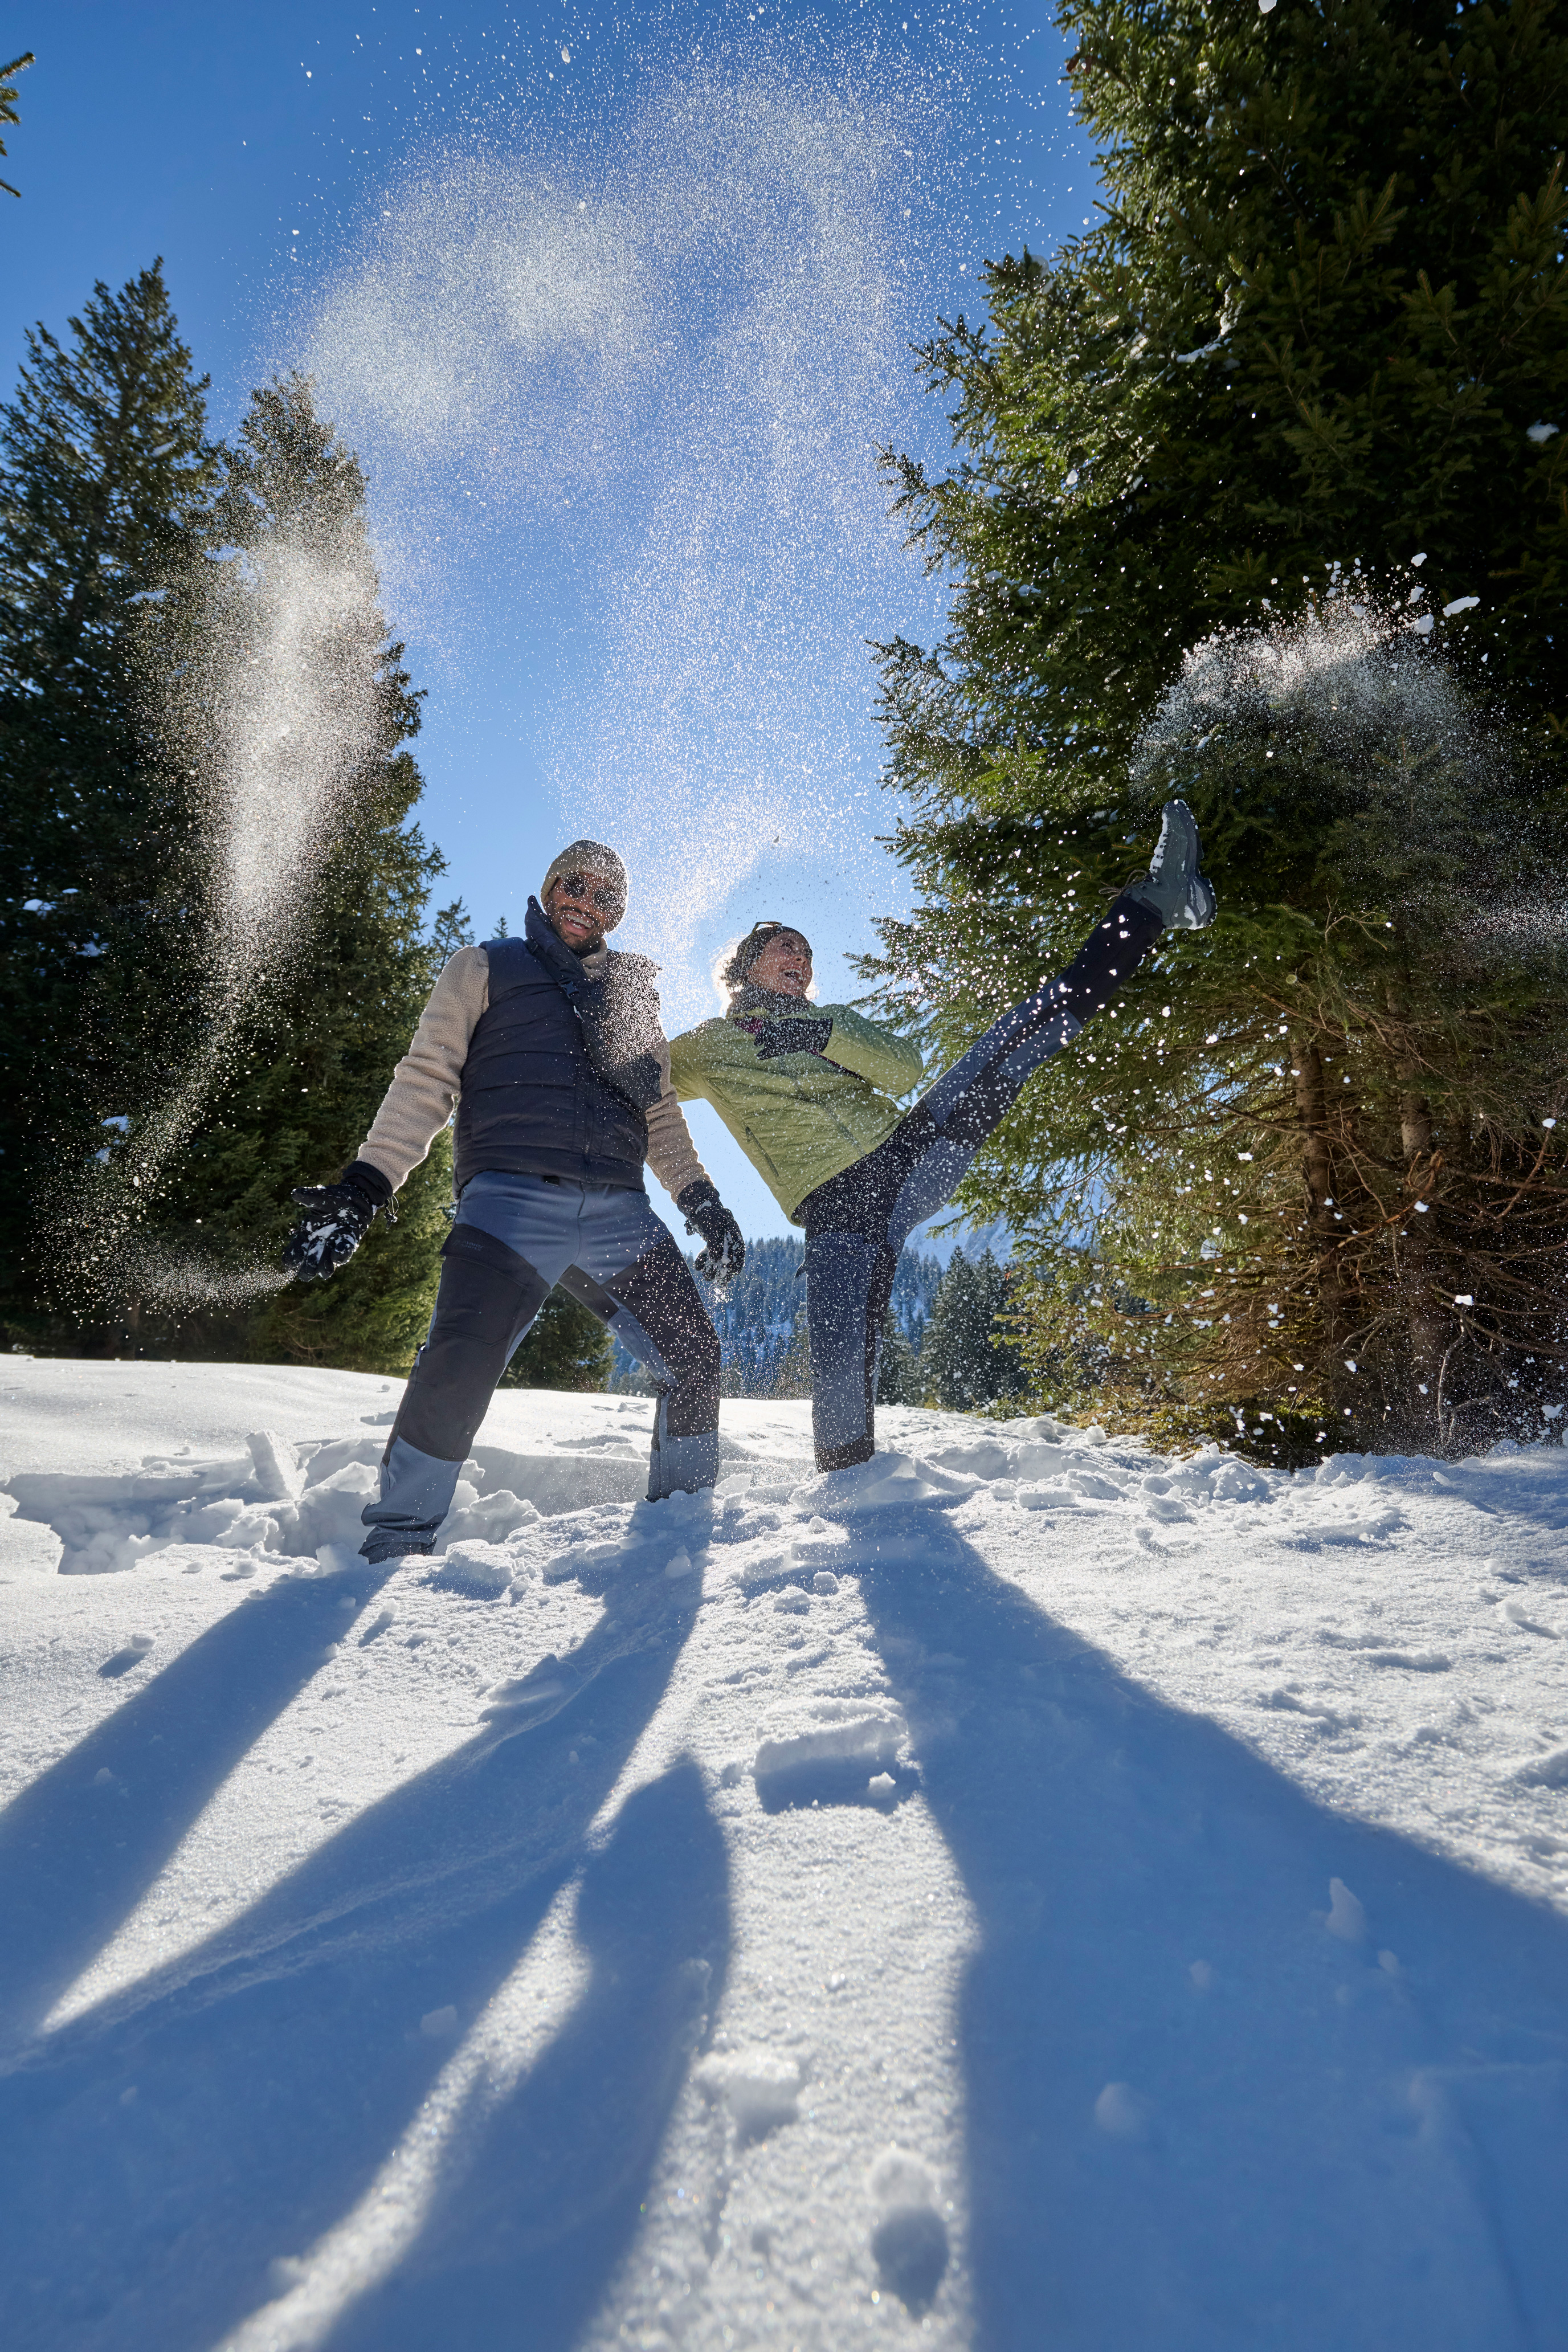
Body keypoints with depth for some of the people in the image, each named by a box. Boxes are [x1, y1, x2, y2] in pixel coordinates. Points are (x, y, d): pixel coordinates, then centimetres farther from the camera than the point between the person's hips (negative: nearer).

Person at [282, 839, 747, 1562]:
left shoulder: (632, 999, 26)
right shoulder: (486, 968, 15)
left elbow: (661, 1118, 27)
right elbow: (427, 1082, 5)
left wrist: (702, 1200, 13)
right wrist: (366, 1185, -7)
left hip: (619, 1211, 4)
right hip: (513, 1199, -4)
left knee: (692, 1355, -4)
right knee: (459, 1366, -21)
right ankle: (396, 1541, -2)